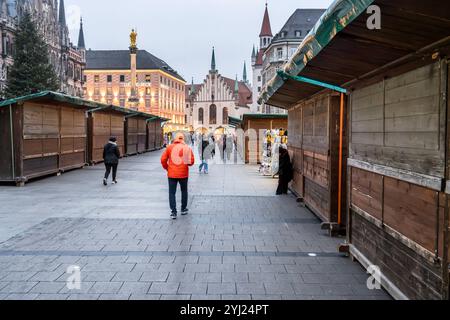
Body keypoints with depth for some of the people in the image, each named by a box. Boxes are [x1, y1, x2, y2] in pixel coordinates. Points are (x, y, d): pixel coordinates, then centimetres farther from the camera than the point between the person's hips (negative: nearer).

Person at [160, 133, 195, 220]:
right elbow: (192, 161, -6)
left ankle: (174, 212, -2)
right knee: (184, 191, 19)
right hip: (183, 174, 0)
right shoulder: (187, 148, -3)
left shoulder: (170, 147, 0)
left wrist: (166, 168, 14)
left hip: (172, 174, 0)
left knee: (172, 193, 5)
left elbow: (163, 160, -2)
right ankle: (183, 209, 29)